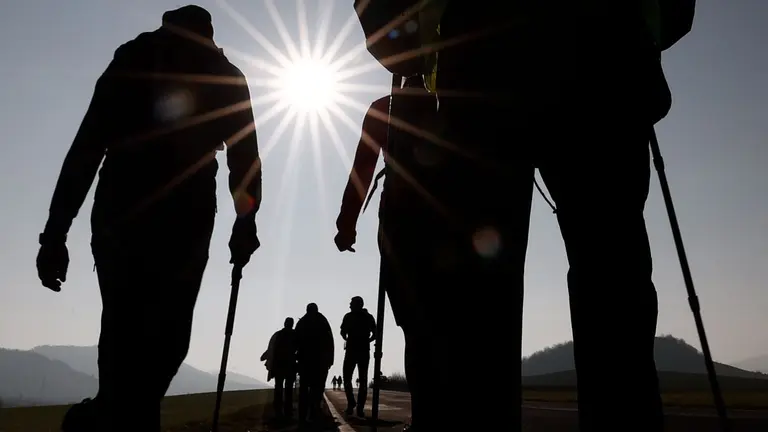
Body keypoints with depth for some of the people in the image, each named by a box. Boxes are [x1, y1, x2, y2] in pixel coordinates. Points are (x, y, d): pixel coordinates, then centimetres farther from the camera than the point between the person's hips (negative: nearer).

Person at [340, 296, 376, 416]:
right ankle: (360, 408, -4)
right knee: (363, 380, 3)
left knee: (347, 377, 8)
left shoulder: (349, 316, 1)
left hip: (352, 350, -3)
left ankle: (351, 403, -7)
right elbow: (375, 334, 5)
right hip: (364, 350, 3)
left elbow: (343, 332, -5)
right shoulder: (369, 317, 10)